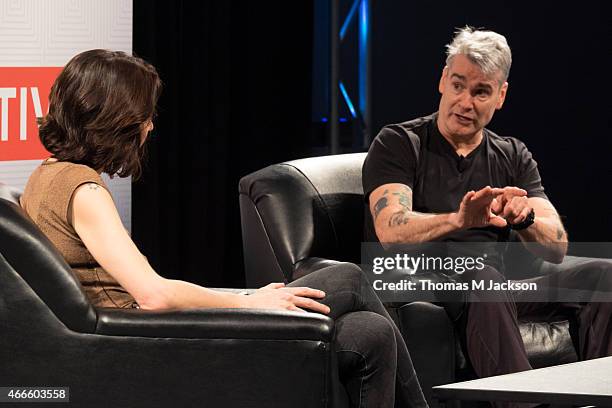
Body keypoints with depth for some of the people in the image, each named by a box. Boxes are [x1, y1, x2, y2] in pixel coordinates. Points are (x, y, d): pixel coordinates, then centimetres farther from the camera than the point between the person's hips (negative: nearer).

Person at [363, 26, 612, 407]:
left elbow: (557, 247, 5)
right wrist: (460, 219, -36)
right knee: (483, 279, -38)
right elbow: (392, 231, -17)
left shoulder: (513, 157, 16)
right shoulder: (398, 144, 2)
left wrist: (525, 218, -20)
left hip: (500, 286, 5)